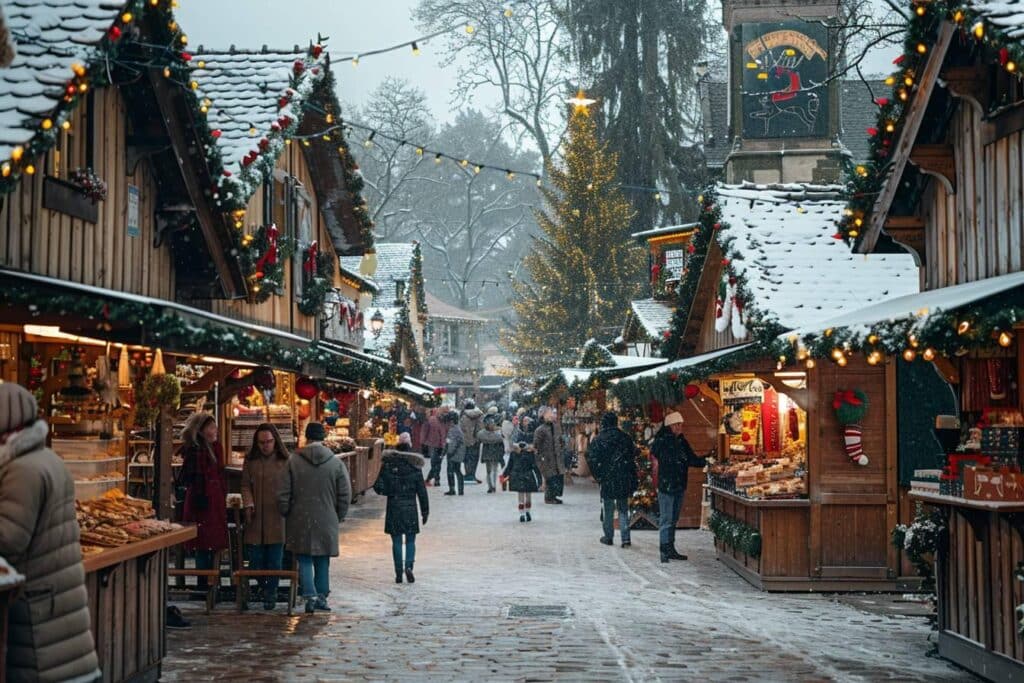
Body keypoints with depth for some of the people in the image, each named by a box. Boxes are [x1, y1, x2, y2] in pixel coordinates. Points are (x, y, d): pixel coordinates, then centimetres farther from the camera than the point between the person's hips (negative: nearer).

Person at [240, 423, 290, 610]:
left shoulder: (285, 461, 2)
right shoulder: (250, 460, 7)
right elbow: (245, 485, 9)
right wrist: (248, 504, -5)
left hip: (277, 517, -2)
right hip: (256, 516, 2)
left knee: (274, 558, -2)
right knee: (255, 557, 2)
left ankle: (270, 593, 9)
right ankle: (262, 586, 25)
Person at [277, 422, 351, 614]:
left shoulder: (293, 461, -6)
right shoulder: (336, 463, -4)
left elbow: (283, 494, -3)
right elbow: (345, 495, -1)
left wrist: (285, 514, 12)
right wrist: (339, 517, 13)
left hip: (300, 521, -1)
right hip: (326, 521, 1)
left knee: (304, 560, 6)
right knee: (322, 561, 13)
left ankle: (311, 596, -7)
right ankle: (321, 596, 17)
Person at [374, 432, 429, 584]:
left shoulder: (387, 464, -4)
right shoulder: (415, 466, -5)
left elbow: (379, 486, -5)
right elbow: (422, 491, -2)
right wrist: (425, 511, 4)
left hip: (393, 507, 0)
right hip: (410, 508, 0)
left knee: (396, 541, 8)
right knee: (410, 541, 10)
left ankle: (399, 573, 8)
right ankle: (409, 566, -10)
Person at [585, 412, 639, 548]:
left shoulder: (598, 439, -6)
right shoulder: (625, 437, 1)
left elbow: (591, 459, -10)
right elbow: (633, 456, 4)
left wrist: (597, 476, 2)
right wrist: (633, 479, 11)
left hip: (607, 480, -2)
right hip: (624, 479, 2)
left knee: (608, 509, 11)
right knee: (623, 509, 8)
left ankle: (609, 537, 16)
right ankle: (625, 538, 2)